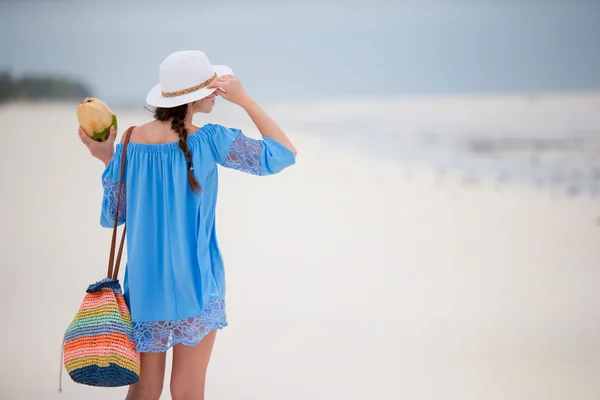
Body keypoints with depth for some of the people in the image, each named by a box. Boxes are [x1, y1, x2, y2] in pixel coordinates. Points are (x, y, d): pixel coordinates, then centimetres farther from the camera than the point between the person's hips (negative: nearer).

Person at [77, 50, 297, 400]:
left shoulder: (130, 143, -3)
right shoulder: (208, 140, -14)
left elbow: (113, 215, 5)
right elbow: (283, 154, -7)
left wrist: (106, 158, 6)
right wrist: (245, 99, -7)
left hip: (144, 284, 4)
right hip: (195, 284, -4)